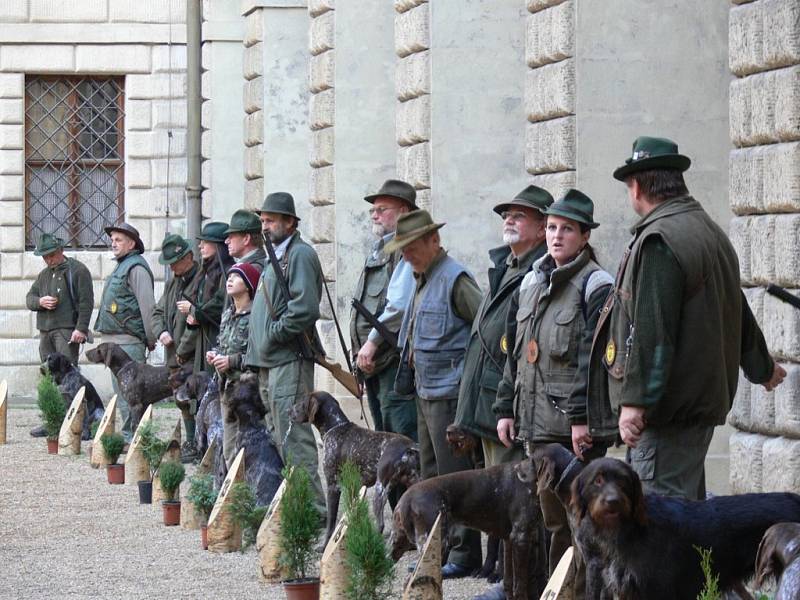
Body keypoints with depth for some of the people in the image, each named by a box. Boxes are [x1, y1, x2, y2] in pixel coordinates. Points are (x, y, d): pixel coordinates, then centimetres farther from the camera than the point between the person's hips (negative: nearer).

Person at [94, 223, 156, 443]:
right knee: (121, 390, 13)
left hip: (129, 341, -10)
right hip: (114, 340, 10)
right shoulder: (121, 266, 19)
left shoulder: (136, 268, -12)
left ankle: (131, 437, -9)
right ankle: (129, 436, 18)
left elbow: (147, 306, -16)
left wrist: (150, 339, -16)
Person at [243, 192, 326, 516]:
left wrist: (272, 335, -14)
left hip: (290, 359, -10)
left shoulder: (299, 254, -10)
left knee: (293, 436, -12)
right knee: (278, 436, 13)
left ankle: (313, 507, -13)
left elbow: (305, 309, -21)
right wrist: (257, 350, 16)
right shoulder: (276, 256, 20)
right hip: (270, 362, 10)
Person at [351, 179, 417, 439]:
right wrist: (361, 351, 17)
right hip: (372, 361, 10)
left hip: (395, 359, -10)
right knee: (383, 437, 13)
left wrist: (373, 340, -18)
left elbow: (400, 304, -20)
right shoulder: (378, 251, 22)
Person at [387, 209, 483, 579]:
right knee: (431, 475, 14)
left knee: (454, 475, -6)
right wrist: (409, 368, 16)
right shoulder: (422, 279, 15)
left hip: (449, 392, -10)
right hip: (425, 392, 10)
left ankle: (464, 552, -2)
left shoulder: (454, 279, -14)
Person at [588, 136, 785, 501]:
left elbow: (651, 330, -23)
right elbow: (738, 313, 29)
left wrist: (634, 401, -22)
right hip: (706, 400, 10)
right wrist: (762, 368, 44)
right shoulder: (711, 233, 16)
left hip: (667, 406, -10)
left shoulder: (657, 241, -16)